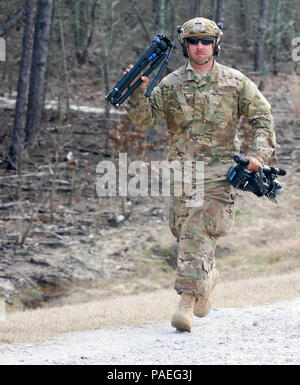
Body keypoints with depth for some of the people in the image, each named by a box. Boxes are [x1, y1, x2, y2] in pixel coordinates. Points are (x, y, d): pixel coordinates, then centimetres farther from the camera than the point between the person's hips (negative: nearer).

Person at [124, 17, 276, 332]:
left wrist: (259, 154, -6)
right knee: (183, 232, 9)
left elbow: (263, 118, 7)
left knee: (199, 235, -15)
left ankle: (188, 301, -19)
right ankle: (208, 276, 37)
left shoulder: (236, 82, 4)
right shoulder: (170, 85, 7)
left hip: (219, 173, -3)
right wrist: (137, 93, -17)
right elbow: (144, 120, 1)